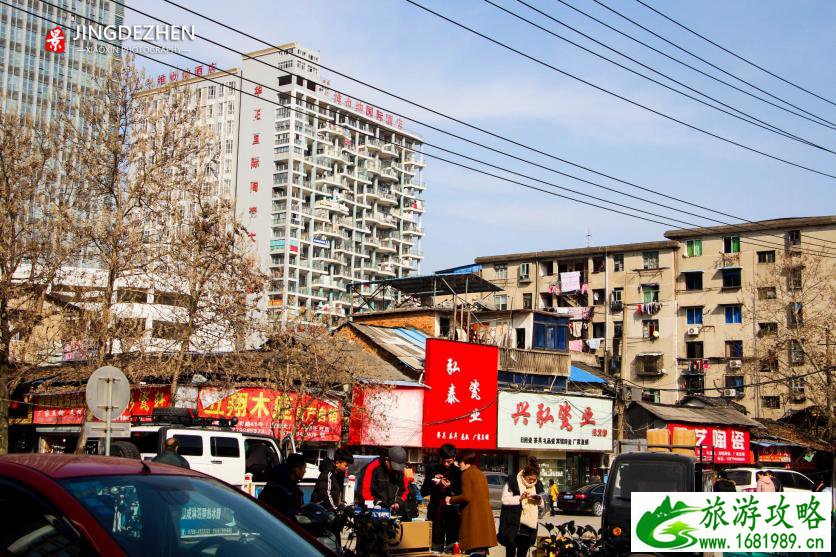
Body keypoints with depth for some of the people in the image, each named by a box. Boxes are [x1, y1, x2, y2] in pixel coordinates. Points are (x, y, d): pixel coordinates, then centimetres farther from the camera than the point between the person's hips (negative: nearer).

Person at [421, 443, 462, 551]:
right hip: (436, 513, 1)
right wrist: (434, 484, -13)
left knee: (452, 546, -1)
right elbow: (423, 492, 5)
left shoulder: (458, 472, 3)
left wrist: (450, 487, -14)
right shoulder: (433, 469, 5)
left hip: (452, 514, 0)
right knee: (436, 546, 0)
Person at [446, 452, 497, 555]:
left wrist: (451, 499, 1)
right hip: (484, 515, 8)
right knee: (482, 549, 9)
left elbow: (466, 496, -14)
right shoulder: (480, 474, 18)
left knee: (474, 550, -10)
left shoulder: (467, 474, -7)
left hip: (473, 515, -8)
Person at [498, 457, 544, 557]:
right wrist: (520, 497, -22)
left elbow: (542, 505, 18)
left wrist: (539, 501, -5)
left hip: (529, 526, 4)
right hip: (512, 525, -4)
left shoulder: (537, 485, 9)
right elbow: (505, 500, -11)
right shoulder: (512, 482, -6)